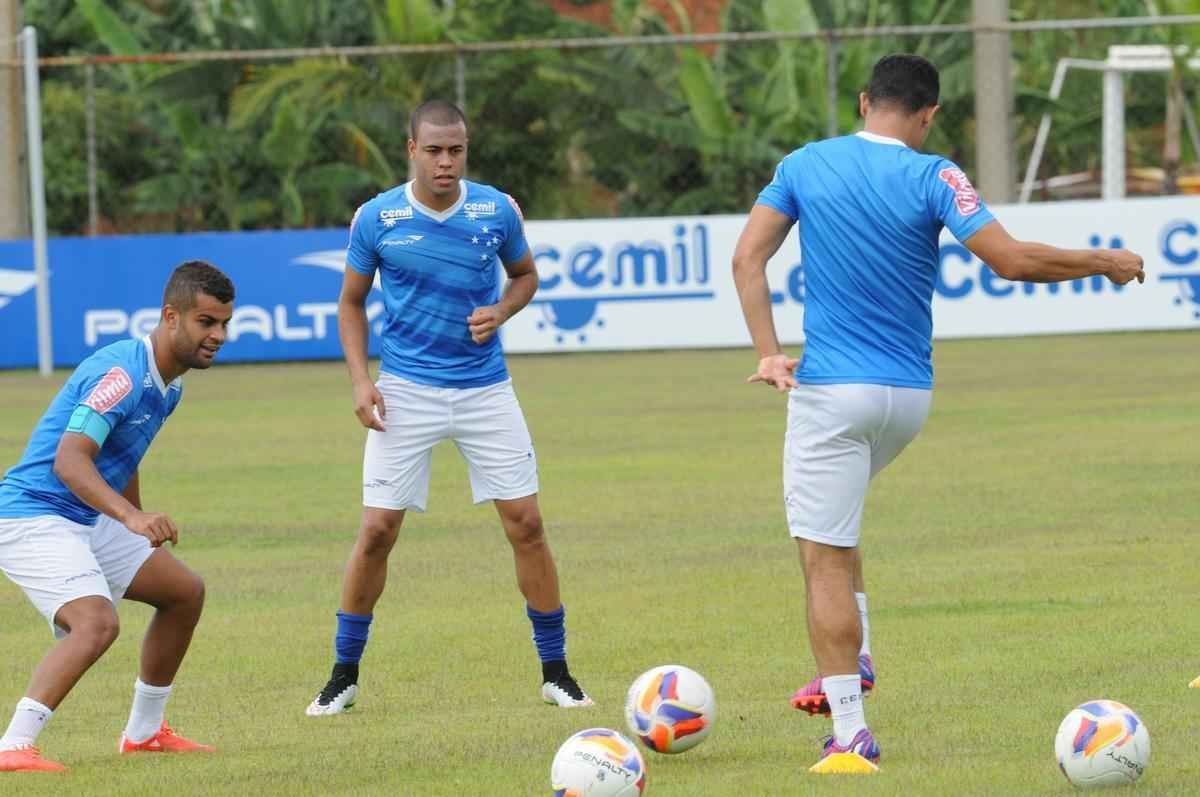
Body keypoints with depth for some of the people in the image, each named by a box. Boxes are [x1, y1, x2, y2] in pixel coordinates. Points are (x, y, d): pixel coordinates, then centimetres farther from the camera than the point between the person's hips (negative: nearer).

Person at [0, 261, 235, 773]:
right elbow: (68, 460, -32)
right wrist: (131, 517, -44)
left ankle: (144, 732, 26)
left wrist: (147, 532, 35)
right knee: (96, 621, -29)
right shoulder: (123, 372, -22)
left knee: (185, 592, 15)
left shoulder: (168, 385, 10)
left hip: (88, 521, 10)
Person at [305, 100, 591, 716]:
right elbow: (352, 302, 7)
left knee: (526, 525, -2)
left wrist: (500, 311, -8)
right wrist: (360, 380, -5)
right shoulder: (376, 219, -6)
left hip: (485, 388, 1)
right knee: (377, 531, -5)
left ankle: (556, 672, 10)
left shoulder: (497, 210, -4)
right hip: (405, 392, -1)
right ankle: (343, 676, 9)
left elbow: (525, 274, 14)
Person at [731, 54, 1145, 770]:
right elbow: (1012, 260, -14)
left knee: (825, 557, -1)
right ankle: (853, 660, 20)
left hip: (832, 389, -2)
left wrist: (770, 354, -4)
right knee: (832, 516, 29)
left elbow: (747, 259, -3)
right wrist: (1103, 263, -1)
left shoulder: (805, 165, 1)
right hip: (910, 395, 2)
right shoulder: (932, 178, -7)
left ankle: (850, 732, -7)